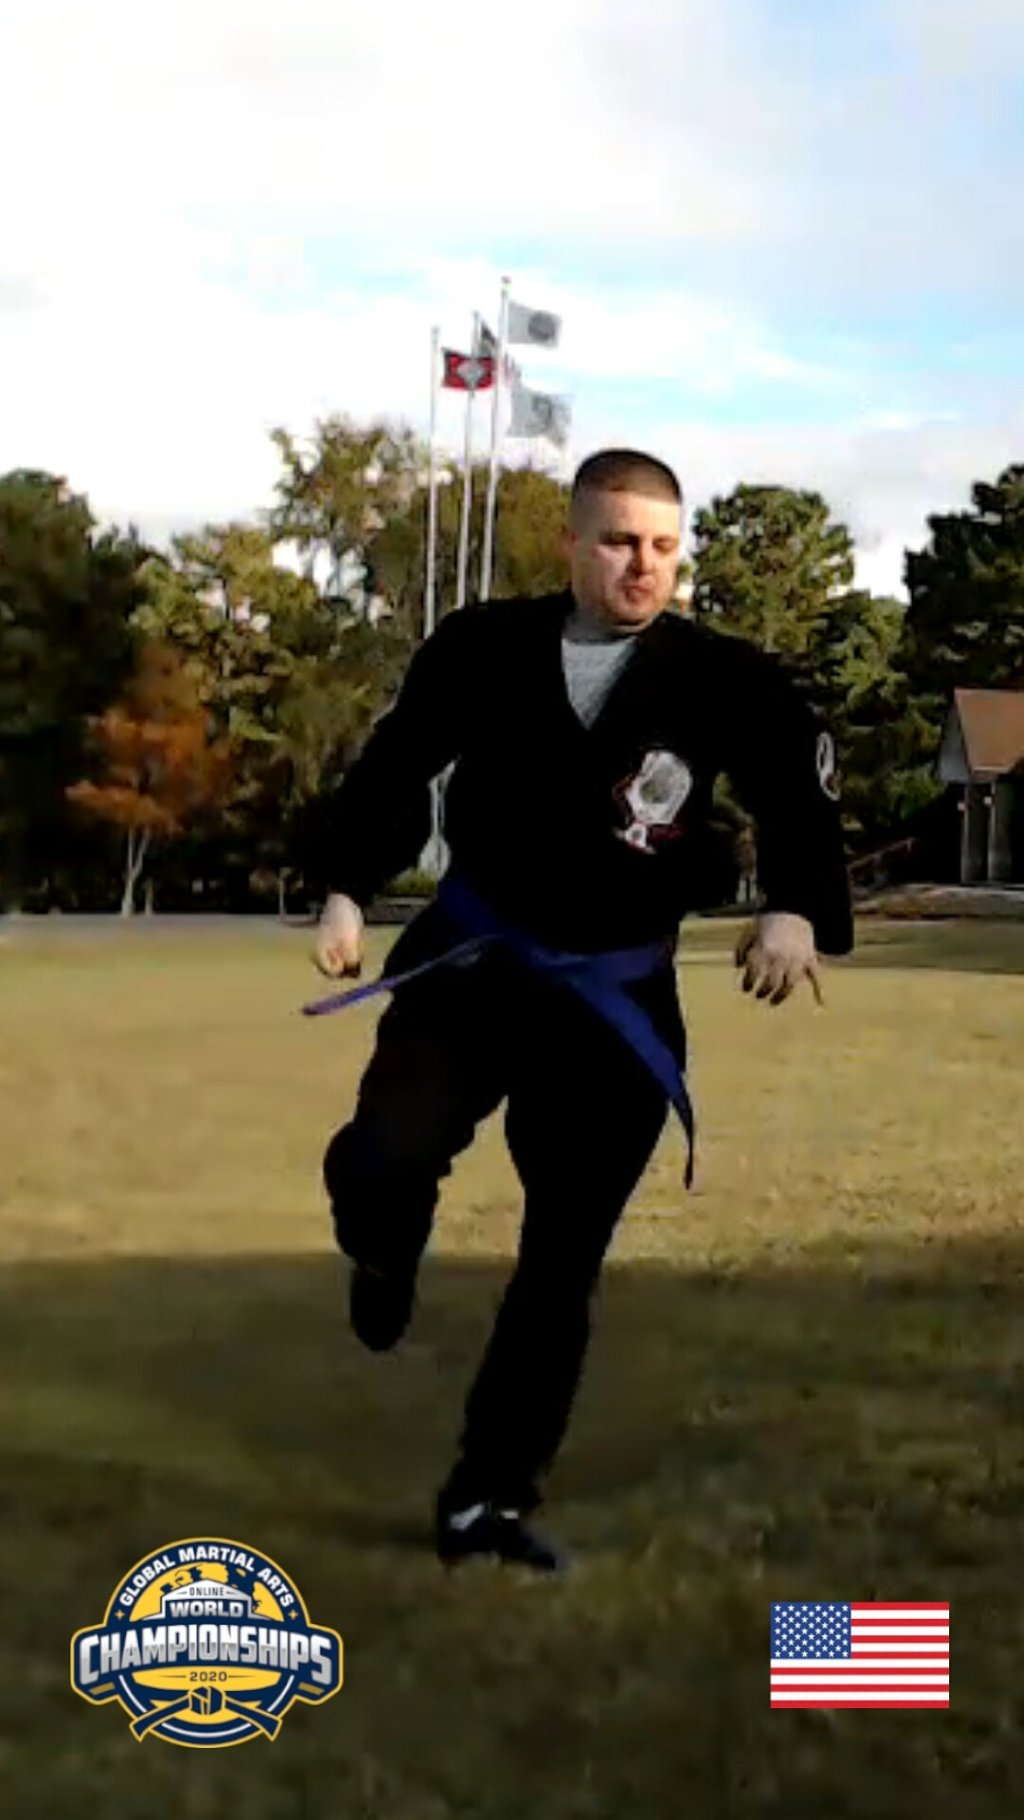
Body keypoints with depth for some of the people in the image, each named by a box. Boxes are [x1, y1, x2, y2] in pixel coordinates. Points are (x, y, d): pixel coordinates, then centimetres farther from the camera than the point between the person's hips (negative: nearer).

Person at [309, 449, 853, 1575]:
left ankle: (487, 1502, 21)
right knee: (381, 1164, -25)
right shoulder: (482, 647, -6)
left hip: (616, 997, 1)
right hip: (472, 960, -1)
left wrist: (798, 911, -21)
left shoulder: (723, 678, -8)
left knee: (563, 1263, 4)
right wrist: (346, 891, -7)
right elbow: (394, 770, 4)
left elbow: (799, 799, -3)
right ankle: (387, 1257, 16)